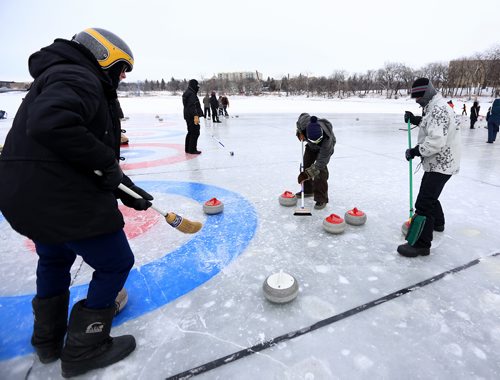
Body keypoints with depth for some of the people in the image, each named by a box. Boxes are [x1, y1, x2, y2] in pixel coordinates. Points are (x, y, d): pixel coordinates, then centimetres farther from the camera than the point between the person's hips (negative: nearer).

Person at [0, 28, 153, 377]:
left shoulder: (74, 80, 20)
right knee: (116, 264, 6)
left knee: (54, 259, 30)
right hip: (62, 199, -11)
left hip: (28, 194, 11)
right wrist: (107, 161, -21)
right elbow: (49, 124, -33)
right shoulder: (79, 78, -11)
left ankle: (49, 340, 48)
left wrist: (123, 188, 12)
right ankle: (83, 349, 22)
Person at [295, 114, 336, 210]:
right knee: (305, 164, 8)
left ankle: (321, 199, -13)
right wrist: (300, 132, -16)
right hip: (311, 146, 5)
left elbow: (321, 161, -42)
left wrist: (307, 174, -45)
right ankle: (307, 190, 29)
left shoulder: (326, 139, -46)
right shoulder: (305, 121, -38)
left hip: (324, 148, -5)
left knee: (321, 168, -20)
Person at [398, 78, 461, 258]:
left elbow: (436, 141, -31)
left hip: (441, 164, -11)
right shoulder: (433, 106, 12)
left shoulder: (438, 109, -22)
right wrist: (416, 120, 12)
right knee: (429, 194, 27)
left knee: (424, 202, -13)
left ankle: (421, 244, -8)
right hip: (437, 162, 11)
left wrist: (415, 151, -20)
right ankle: (437, 222, 49)